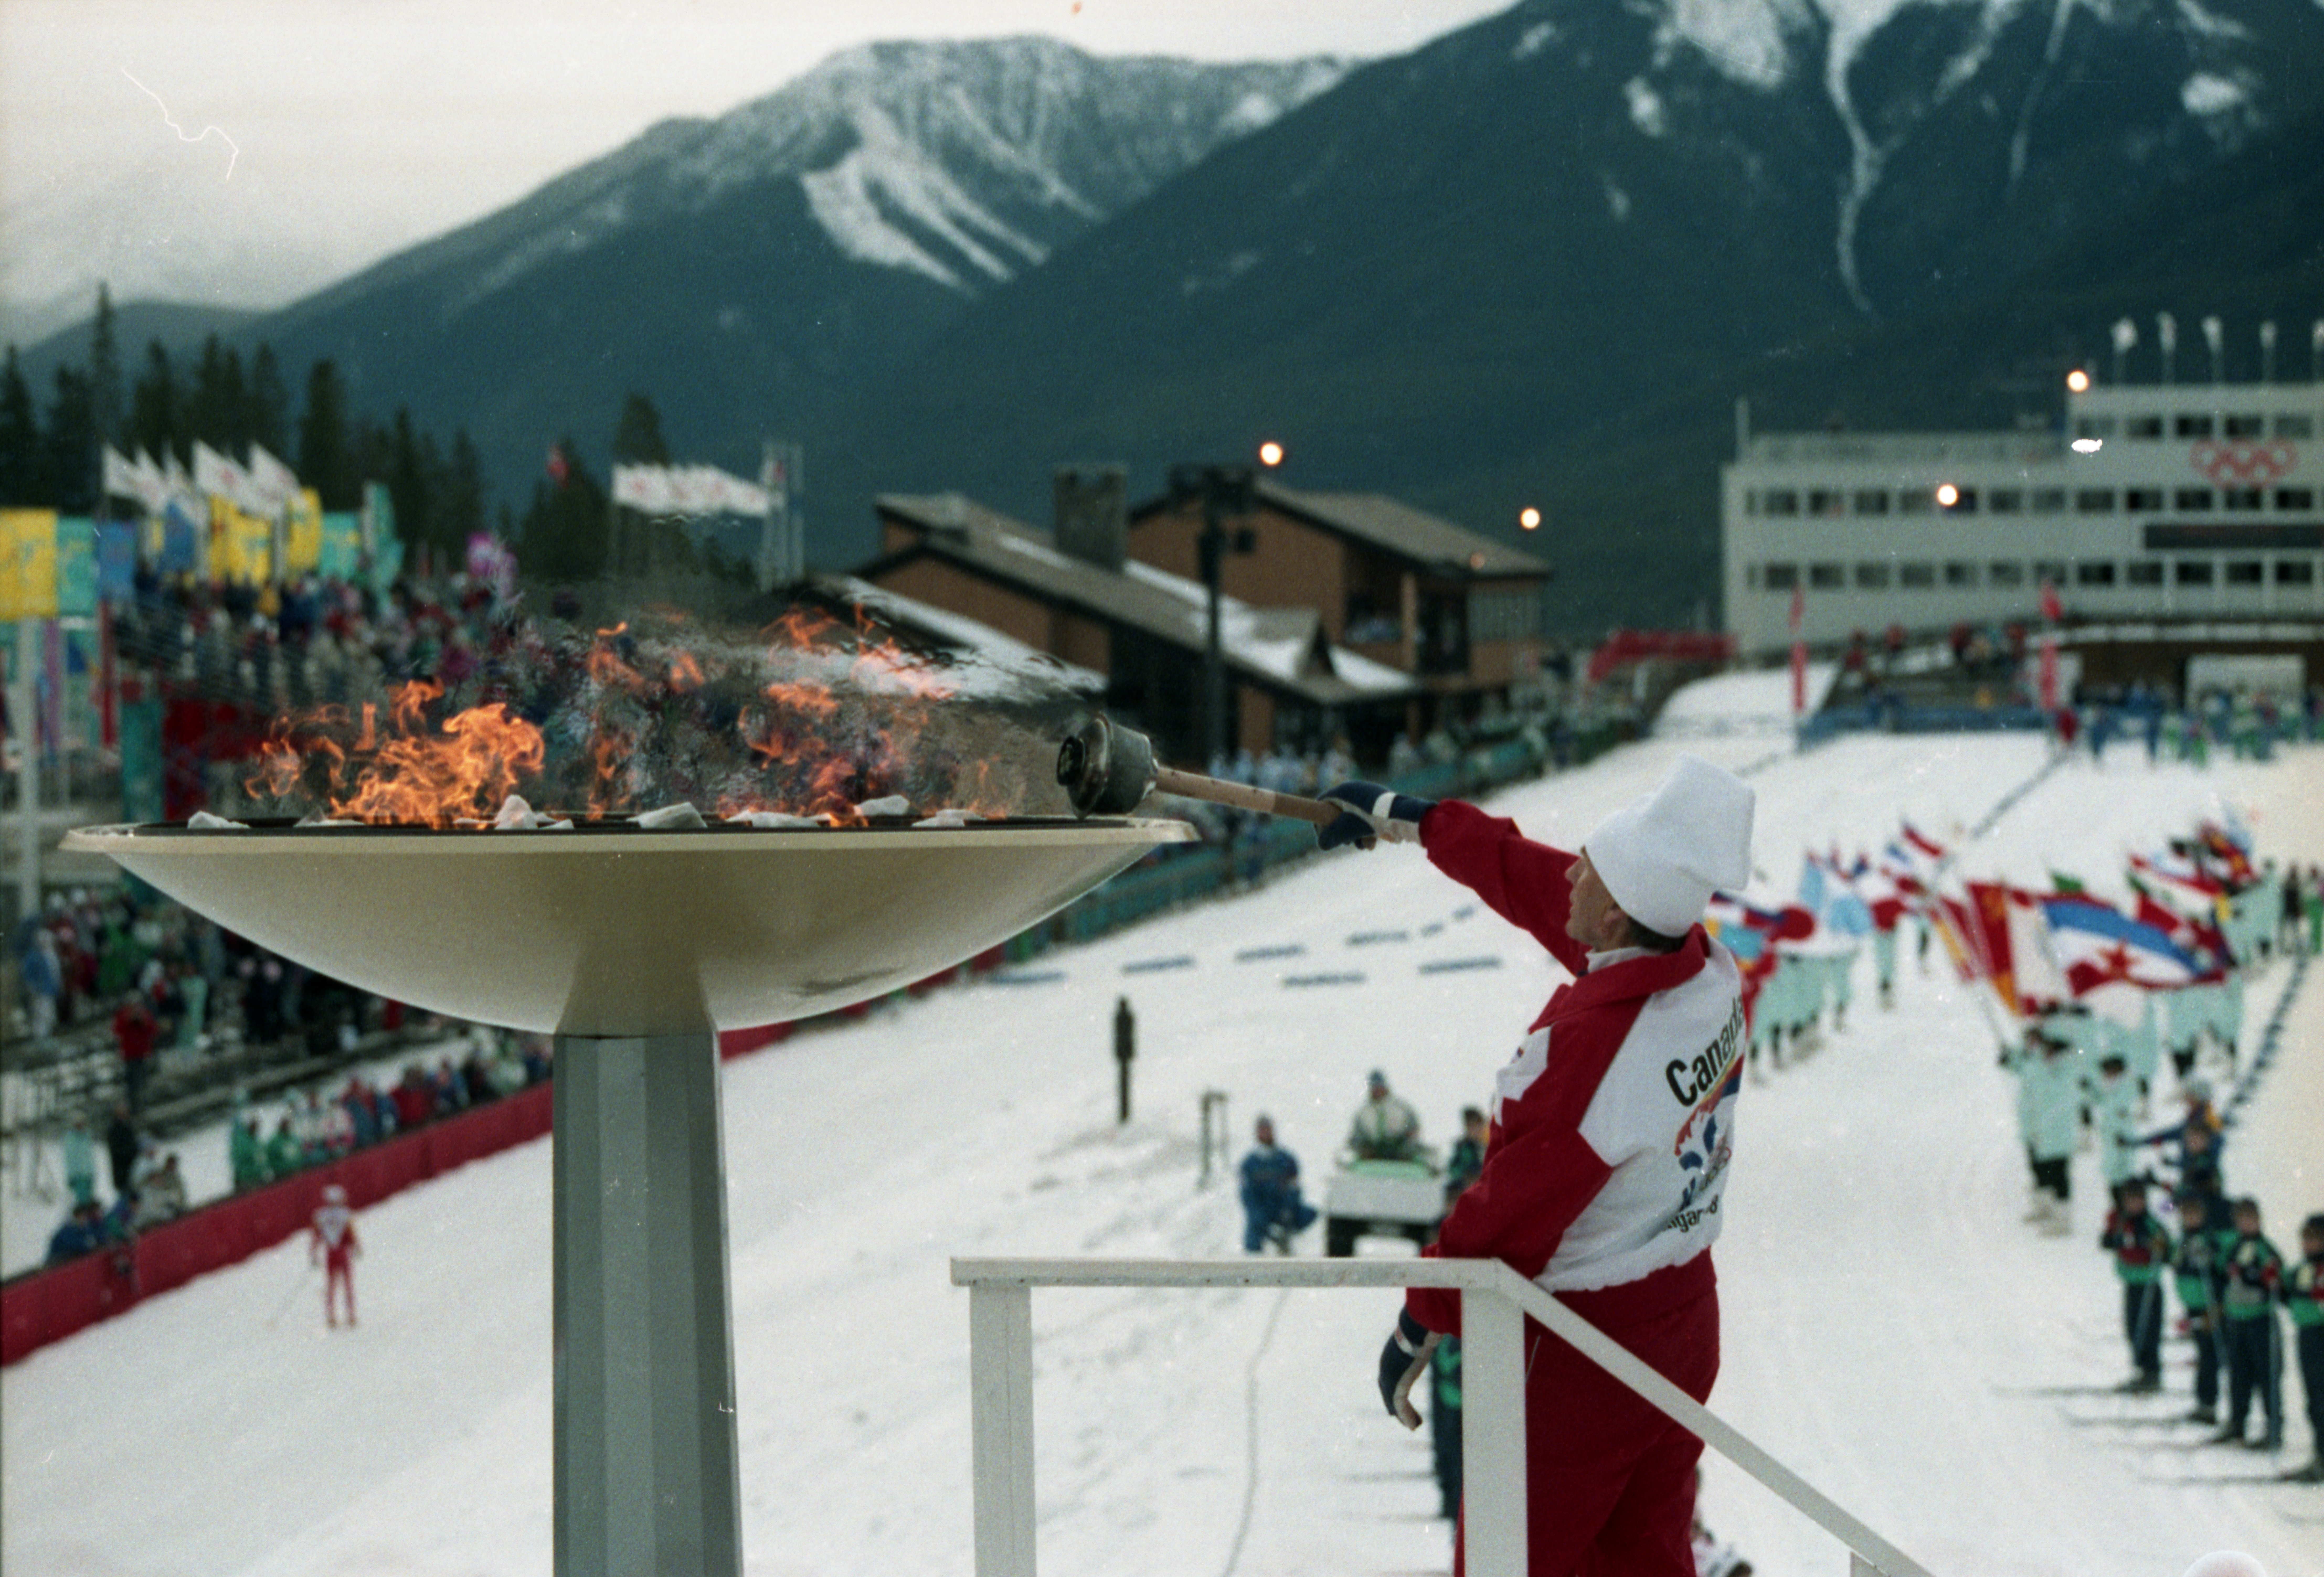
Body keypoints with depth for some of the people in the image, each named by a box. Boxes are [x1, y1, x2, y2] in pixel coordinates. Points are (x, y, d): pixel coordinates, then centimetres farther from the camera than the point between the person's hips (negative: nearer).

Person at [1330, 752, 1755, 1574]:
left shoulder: (1589, 1051, -32)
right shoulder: (1706, 965, -7)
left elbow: (1505, 1216, -20)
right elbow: (1532, 882, 8)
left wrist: (1418, 1329, -5)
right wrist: (1408, 819, 19)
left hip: (1579, 1352, -8)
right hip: (1686, 1318, 8)